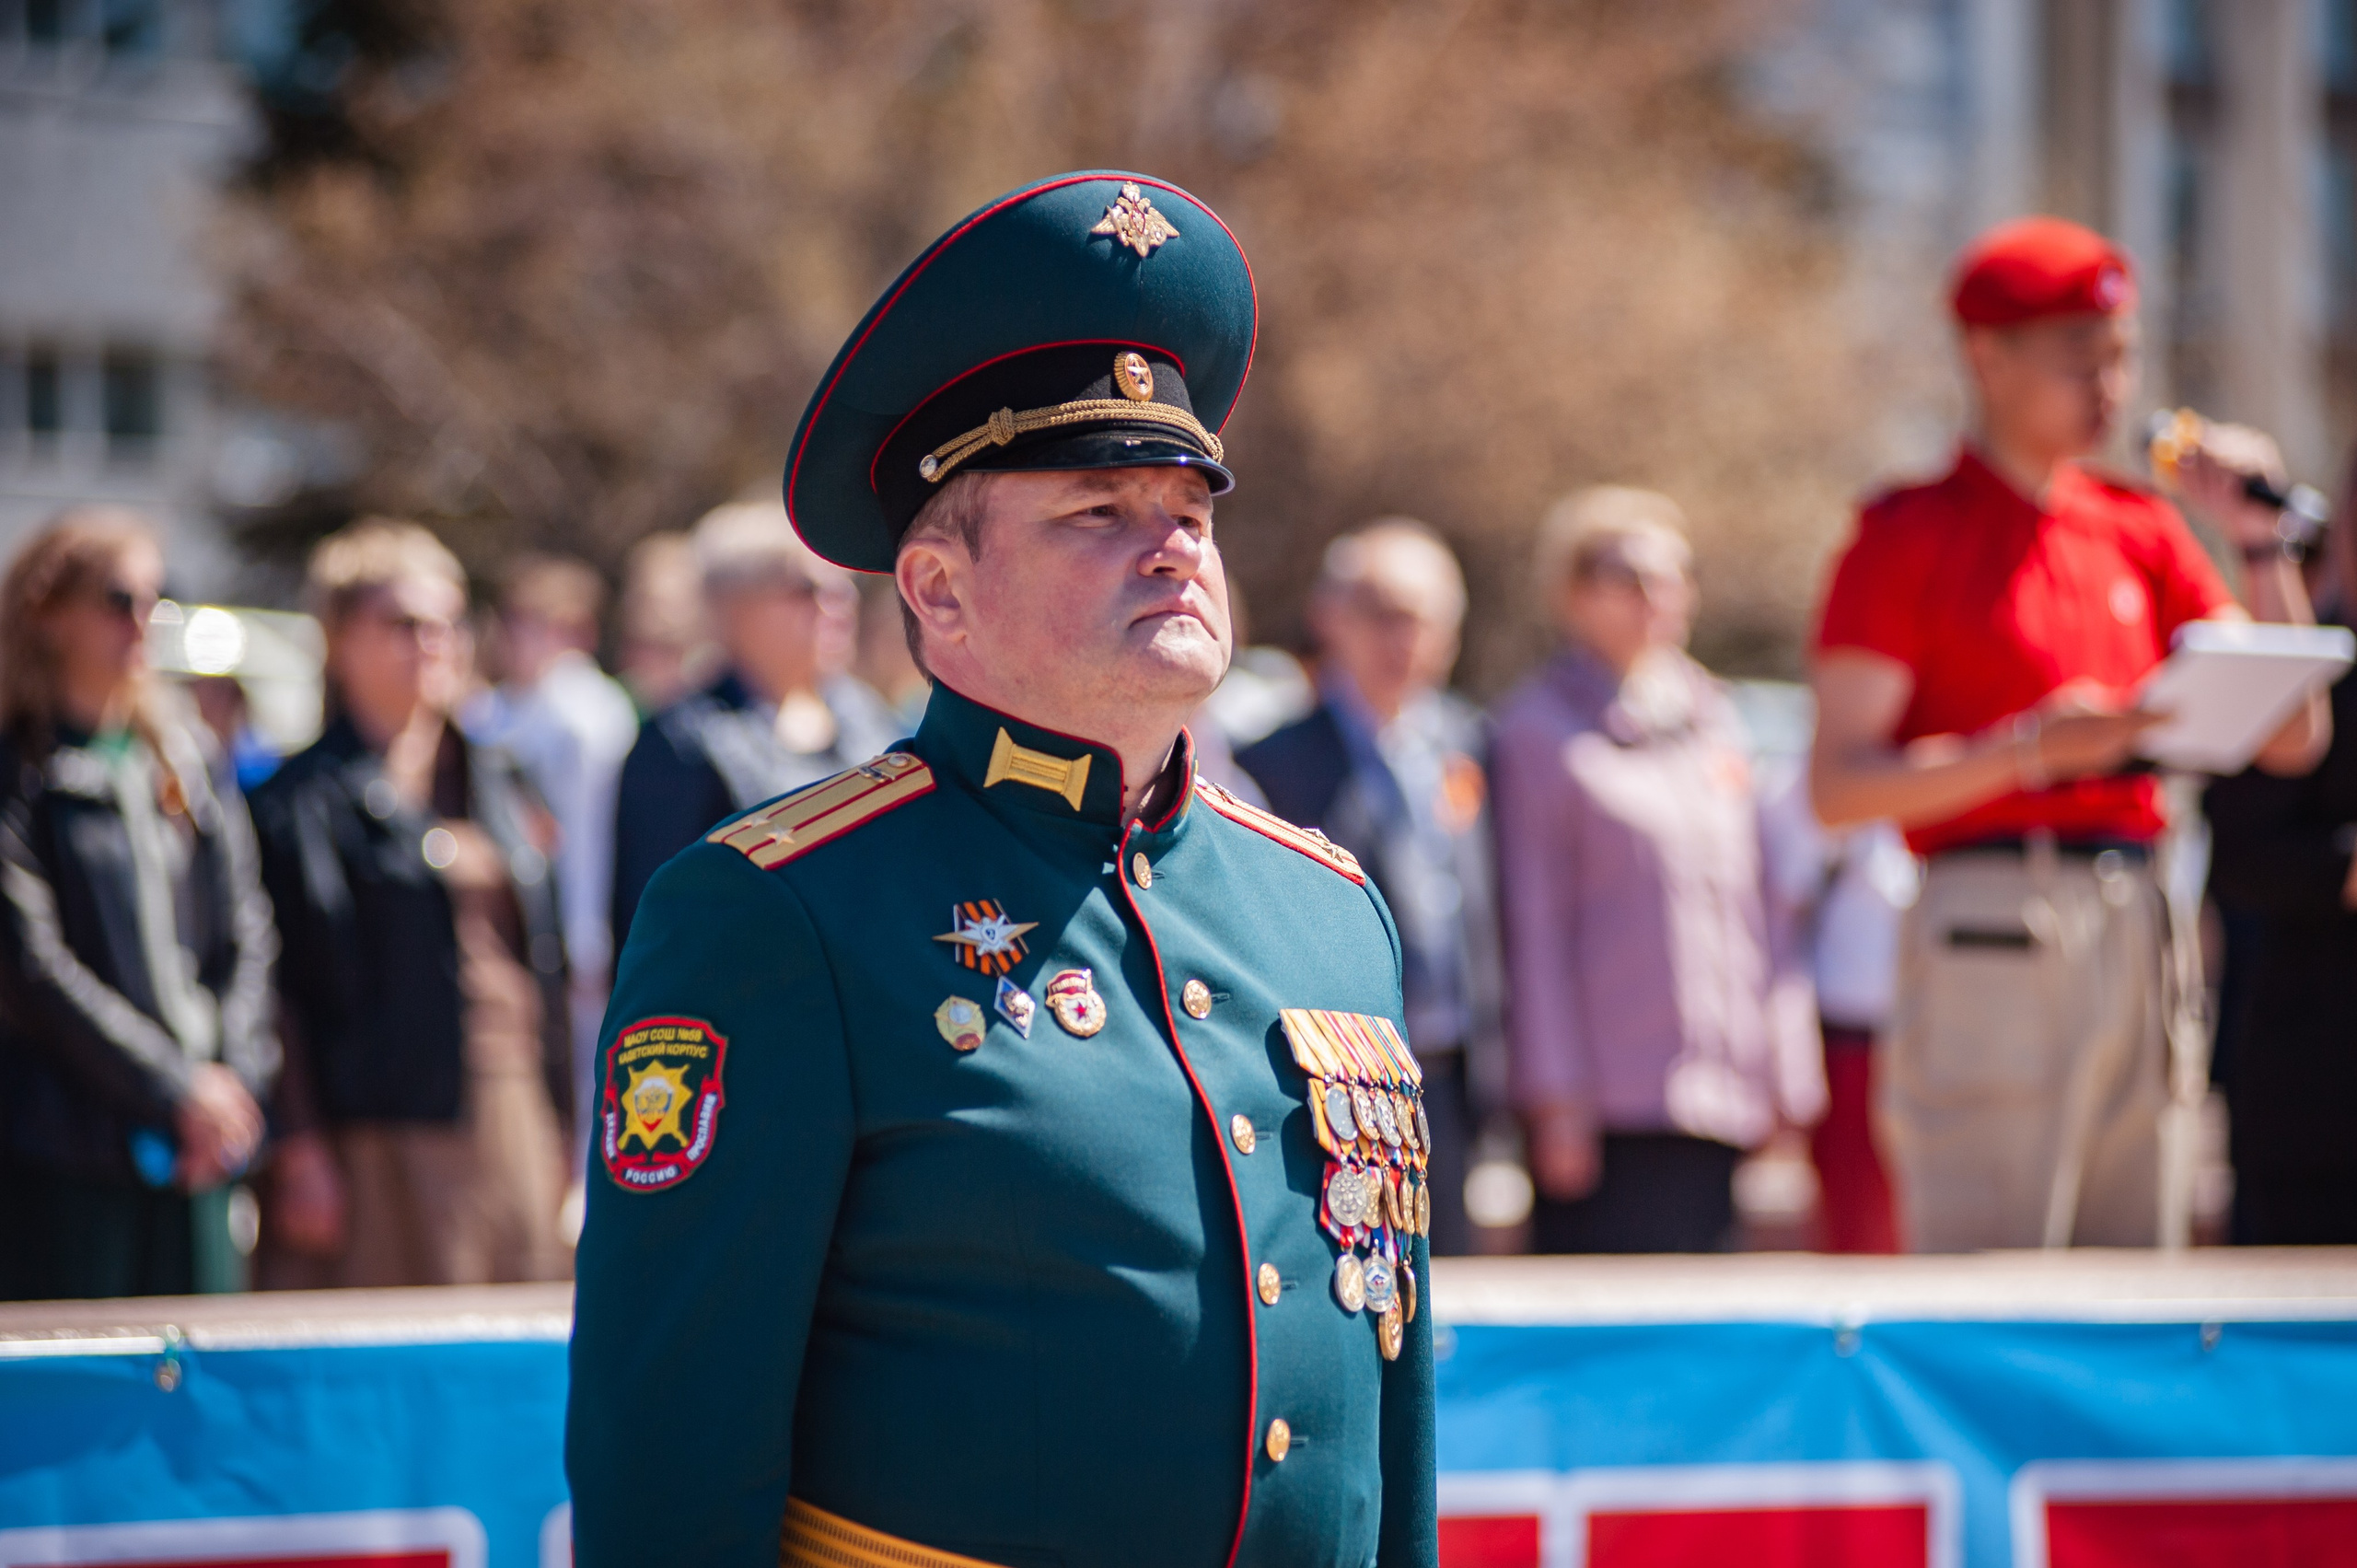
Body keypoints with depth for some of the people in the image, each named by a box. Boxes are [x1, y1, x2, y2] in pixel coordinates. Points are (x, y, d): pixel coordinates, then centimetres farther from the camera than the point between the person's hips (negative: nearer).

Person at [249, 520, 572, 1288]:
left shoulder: (498, 785, 16)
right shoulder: (301, 800, -4)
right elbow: (284, 988, -8)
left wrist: (557, 1133, 13)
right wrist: (301, 1151, -14)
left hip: (514, 1117, 6)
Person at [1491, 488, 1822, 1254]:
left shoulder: (1710, 718, 17)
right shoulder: (1538, 731, -1)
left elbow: (1762, 900, 19)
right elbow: (1532, 925, -4)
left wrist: (1789, 1075, 15)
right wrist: (1556, 1098, -7)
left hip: (1725, 1099, 6)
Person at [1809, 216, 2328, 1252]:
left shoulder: (2141, 532, 17)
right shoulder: (1909, 537, -1)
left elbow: (2292, 739, 15)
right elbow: (1838, 786, -8)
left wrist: (2261, 545, 5)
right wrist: (2032, 748, -19)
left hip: (2138, 934, 6)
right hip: (1989, 925, -6)